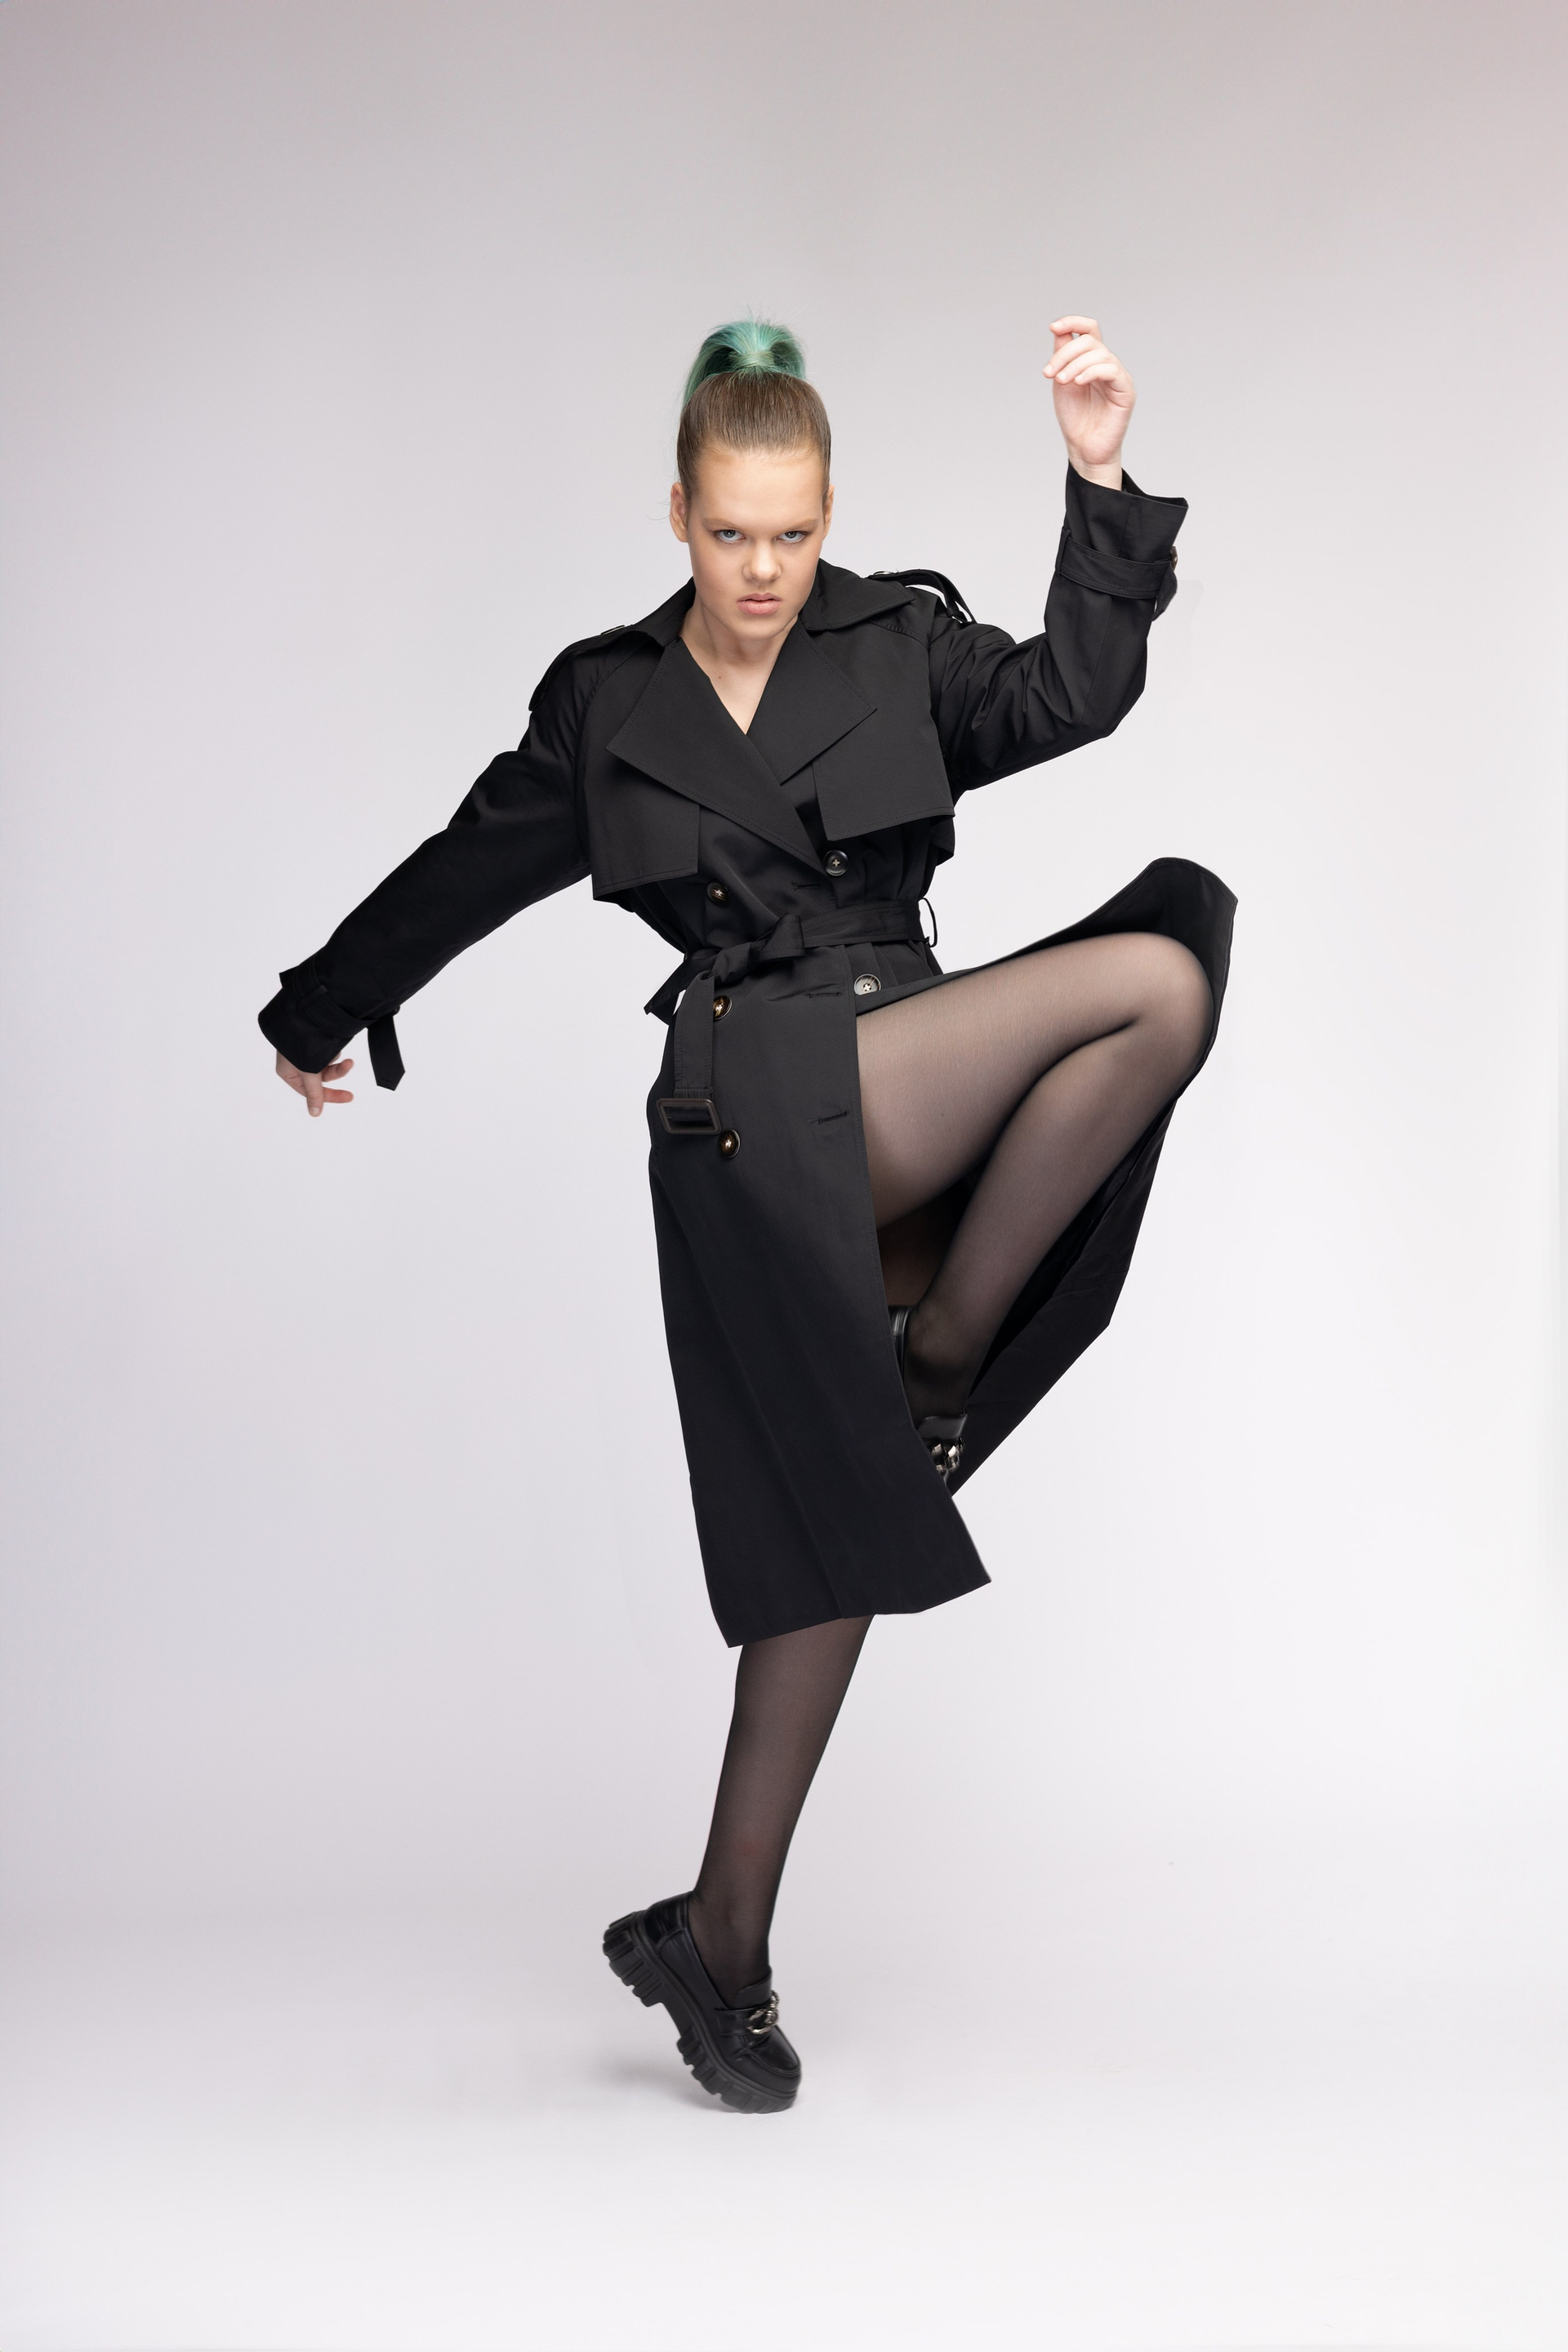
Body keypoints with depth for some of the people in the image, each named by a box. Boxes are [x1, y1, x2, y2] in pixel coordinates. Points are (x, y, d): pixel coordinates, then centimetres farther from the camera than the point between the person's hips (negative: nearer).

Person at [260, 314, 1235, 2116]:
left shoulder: (903, 648, 10)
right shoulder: (606, 706, 10)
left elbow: (1069, 697, -8)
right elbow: (463, 873, 21)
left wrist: (1099, 482, -21)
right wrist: (318, 1012, 33)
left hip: (896, 1109, 2)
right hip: (759, 1109, -2)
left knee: (838, 1527, -3)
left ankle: (717, 1939, 10)